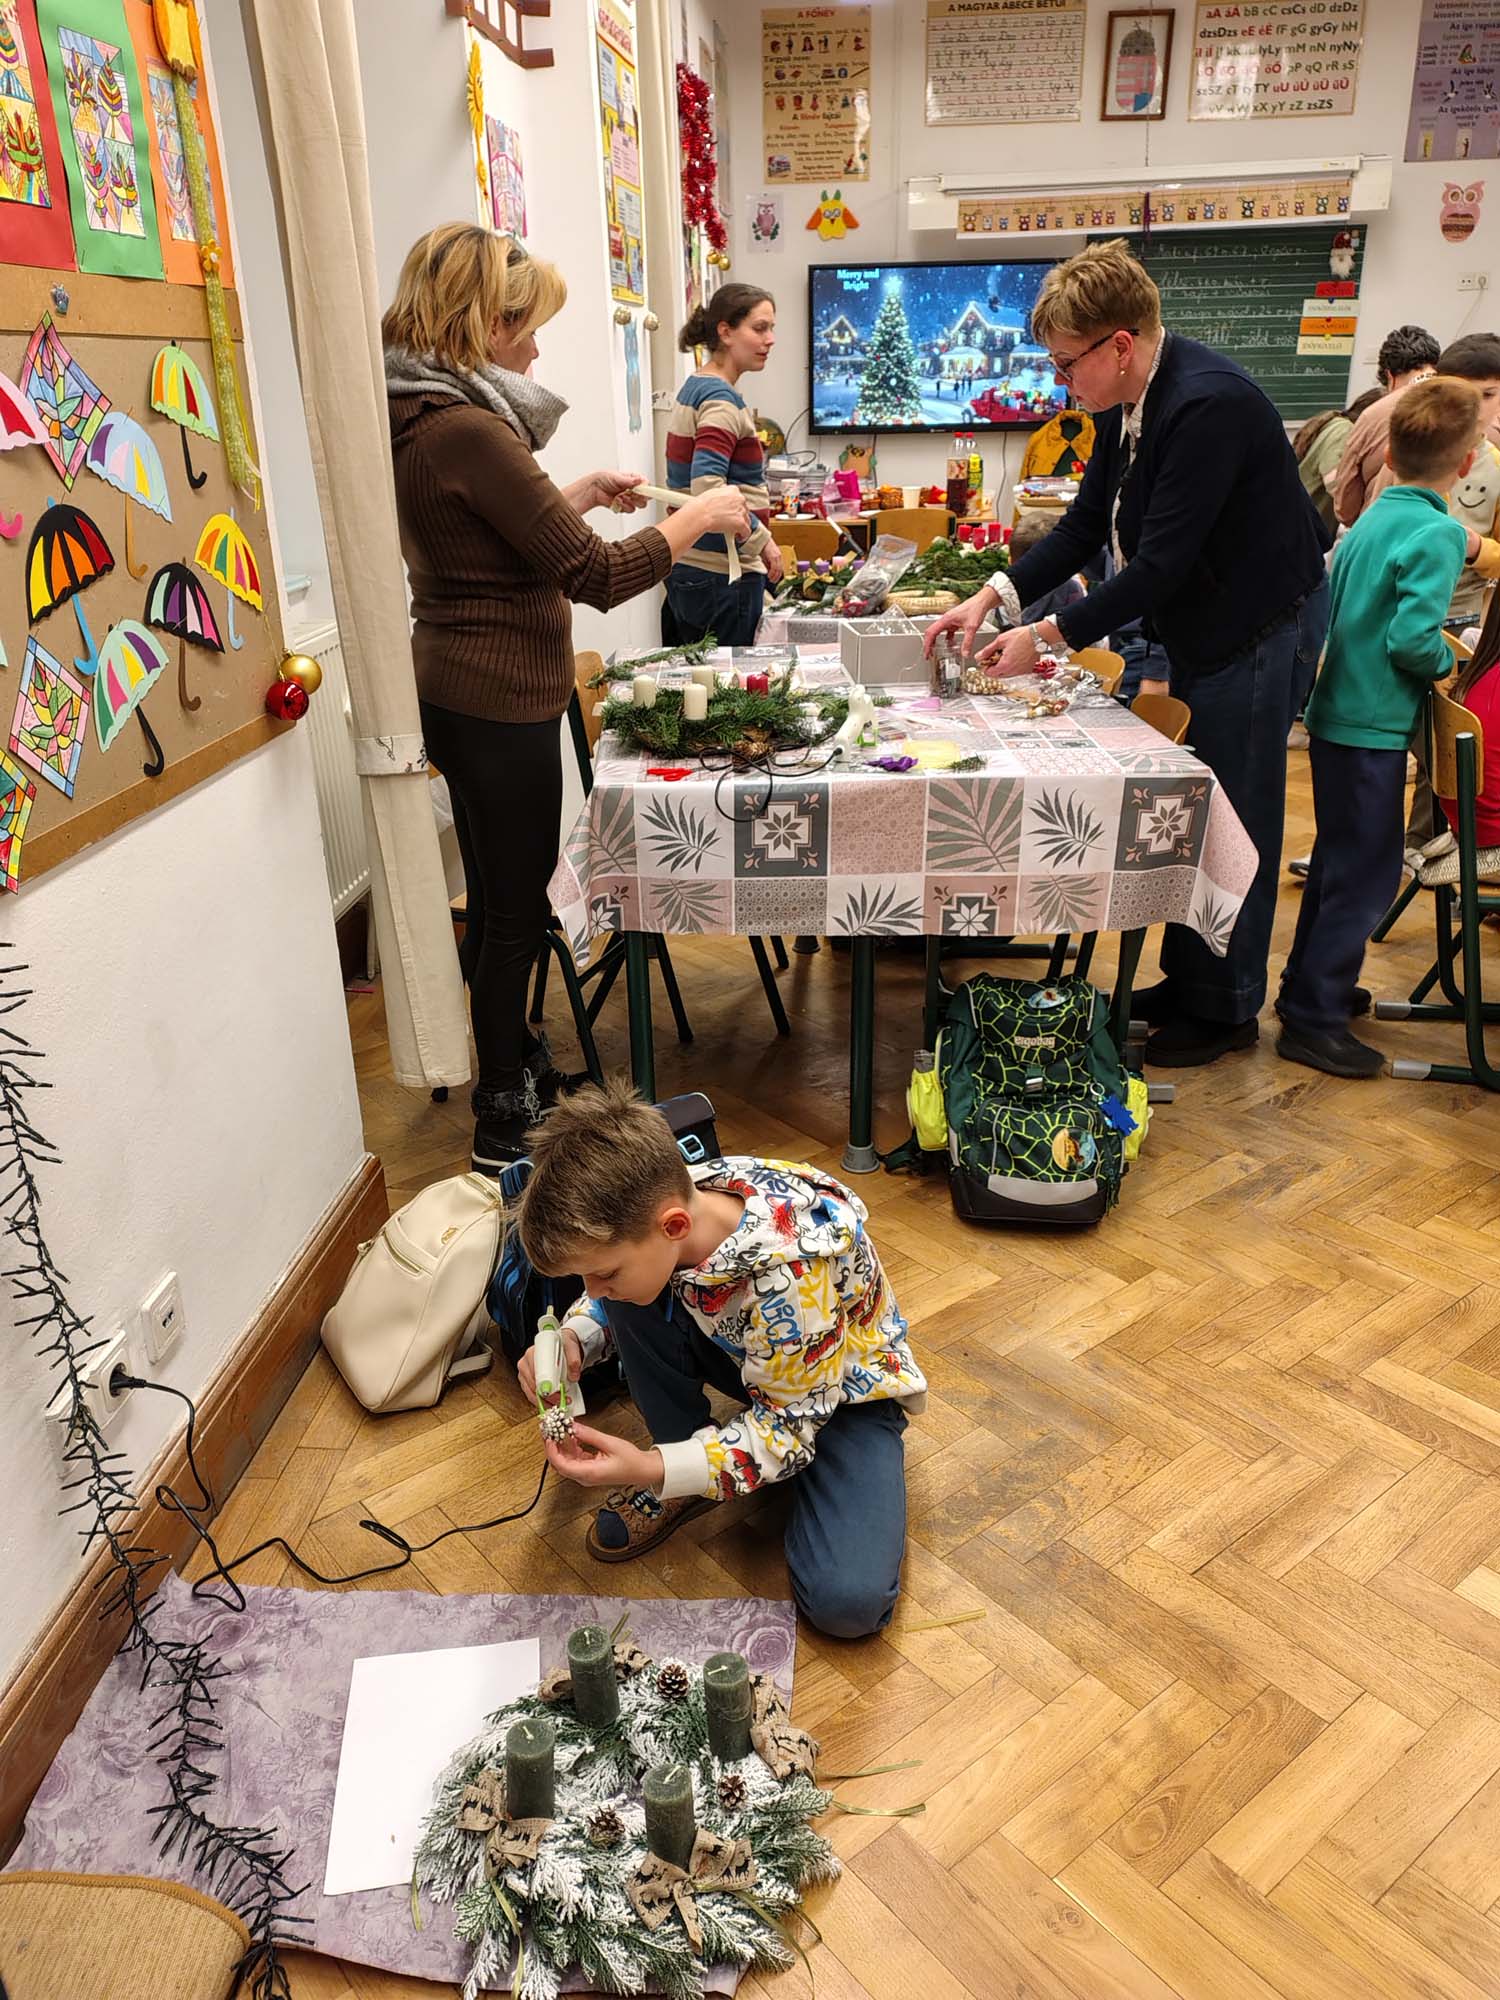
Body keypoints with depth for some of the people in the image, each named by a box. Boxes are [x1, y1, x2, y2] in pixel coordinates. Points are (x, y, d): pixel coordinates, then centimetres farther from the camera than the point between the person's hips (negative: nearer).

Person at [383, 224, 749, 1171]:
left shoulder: (423, 420, 9)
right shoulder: (467, 429, -21)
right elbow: (596, 576, -22)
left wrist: (582, 494, 16)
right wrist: (697, 516, -9)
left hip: (462, 692, 10)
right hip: (499, 702, -10)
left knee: (500, 897, 20)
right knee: (514, 907, 2)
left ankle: (516, 1062, 37)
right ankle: (506, 1122, 16)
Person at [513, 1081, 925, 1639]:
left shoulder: (791, 1272, -41)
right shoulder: (657, 1204, -23)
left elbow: (788, 1427, -27)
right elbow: (607, 1297, 1)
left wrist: (651, 1469, -34)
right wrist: (573, 1340, -20)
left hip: (843, 1384, -5)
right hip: (749, 1355, 5)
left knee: (849, 1604, -25)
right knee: (634, 1301, -23)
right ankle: (681, 1473, -2)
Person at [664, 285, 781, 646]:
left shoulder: (694, 387, 15)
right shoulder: (723, 400, -14)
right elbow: (708, 487, -27)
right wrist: (762, 540, -18)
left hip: (687, 566, 9)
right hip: (720, 575, -9)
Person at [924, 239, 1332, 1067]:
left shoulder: (1208, 404, -27)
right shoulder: (1128, 403, 2)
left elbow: (1161, 562, -28)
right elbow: (1086, 525, 7)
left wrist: (1050, 635, -22)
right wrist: (992, 595, -3)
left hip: (1258, 627, -9)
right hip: (1203, 628, 9)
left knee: (1230, 820, 0)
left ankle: (1225, 1009, 16)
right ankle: (1187, 981, 30)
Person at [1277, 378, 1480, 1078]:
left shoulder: (1369, 521, 8)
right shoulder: (1436, 533, -16)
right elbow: (1411, 639, -23)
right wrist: (1447, 661, -4)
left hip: (1335, 717, 9)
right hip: (1373, 729, -9)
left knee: (1338, 861, 20)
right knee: (1366, 875, -1)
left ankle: (1310, 986, 32)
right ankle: (1314, 1020, 3)